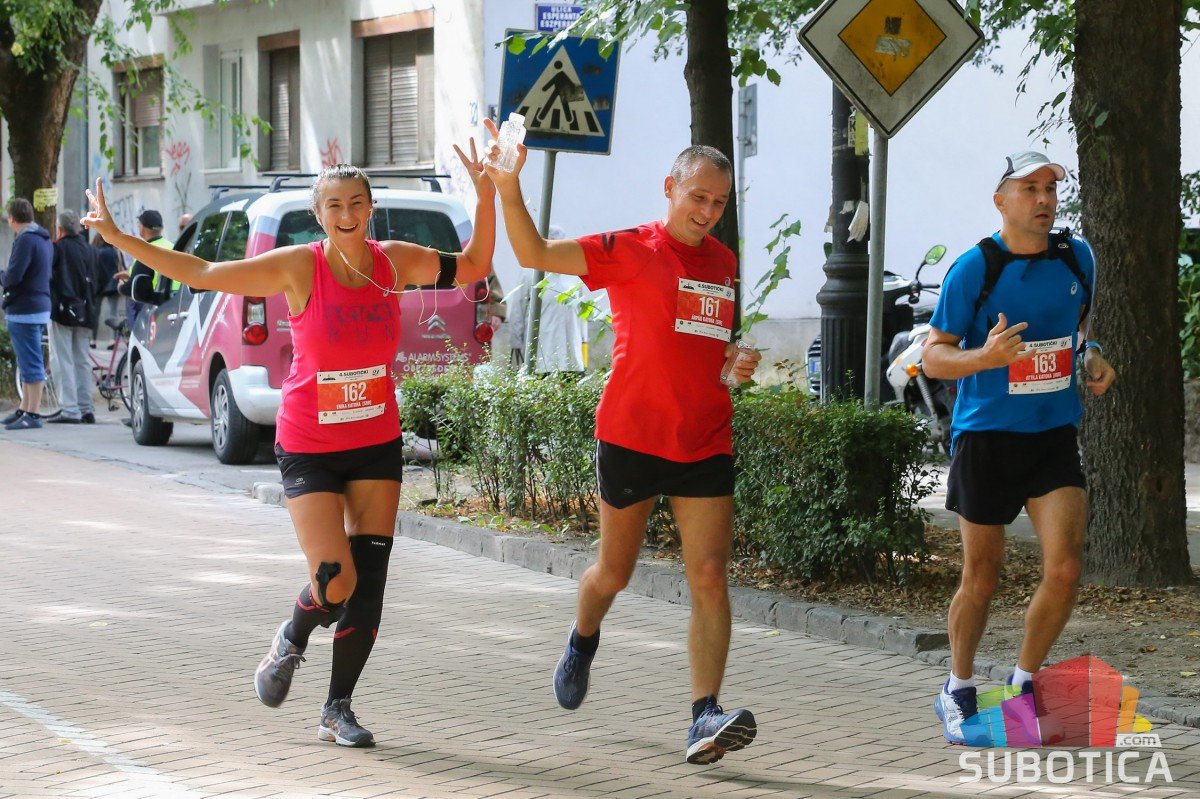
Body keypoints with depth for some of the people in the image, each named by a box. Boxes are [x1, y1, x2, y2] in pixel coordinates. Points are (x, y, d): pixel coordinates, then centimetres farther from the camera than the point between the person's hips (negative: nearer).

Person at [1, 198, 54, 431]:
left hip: (24, 310, -10)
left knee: (31, 365, -7)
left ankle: (32, 414, -5)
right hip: (41, 306, 10)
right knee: (28, 363, 16)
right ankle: (24, 410, 22)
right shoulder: (45, 240, 14)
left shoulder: (25, 240, -16)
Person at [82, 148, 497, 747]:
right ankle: (290, 642, 22)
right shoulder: (299, 268, -12)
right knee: (335, 583, -13)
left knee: (369, 585, 1)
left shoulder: (395, 262, -2)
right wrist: (119, 238, -15)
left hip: (378, 446, 3)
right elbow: (203, 274, -10)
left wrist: (487, 198, -5)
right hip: (309, 450, -3)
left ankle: (337, 710, 16)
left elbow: (473, 268, 9)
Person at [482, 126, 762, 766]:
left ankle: (706, 719, -13)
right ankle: (583, 642, 46)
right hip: (631, 439, -3)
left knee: (710, 577, -9)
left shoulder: (728, 265, 11)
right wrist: (507, 186, -27)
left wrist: (744, 366, 4)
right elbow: (534, 254, -14)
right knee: (614, 572, 12)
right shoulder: (629, 251, -5)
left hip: (706, 445, 3)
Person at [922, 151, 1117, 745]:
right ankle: (959, 690, 27)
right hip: (985, 435, -3)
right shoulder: (973, 268, -9)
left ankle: (1022, 685, 11)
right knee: (981, 579, 5)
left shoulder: (1077, 257, 5)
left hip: (1055, 435, 3)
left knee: (1064, 569, -11)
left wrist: (1093, 360, 5)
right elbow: (934, 357, -7)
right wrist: (984, 357, -26)